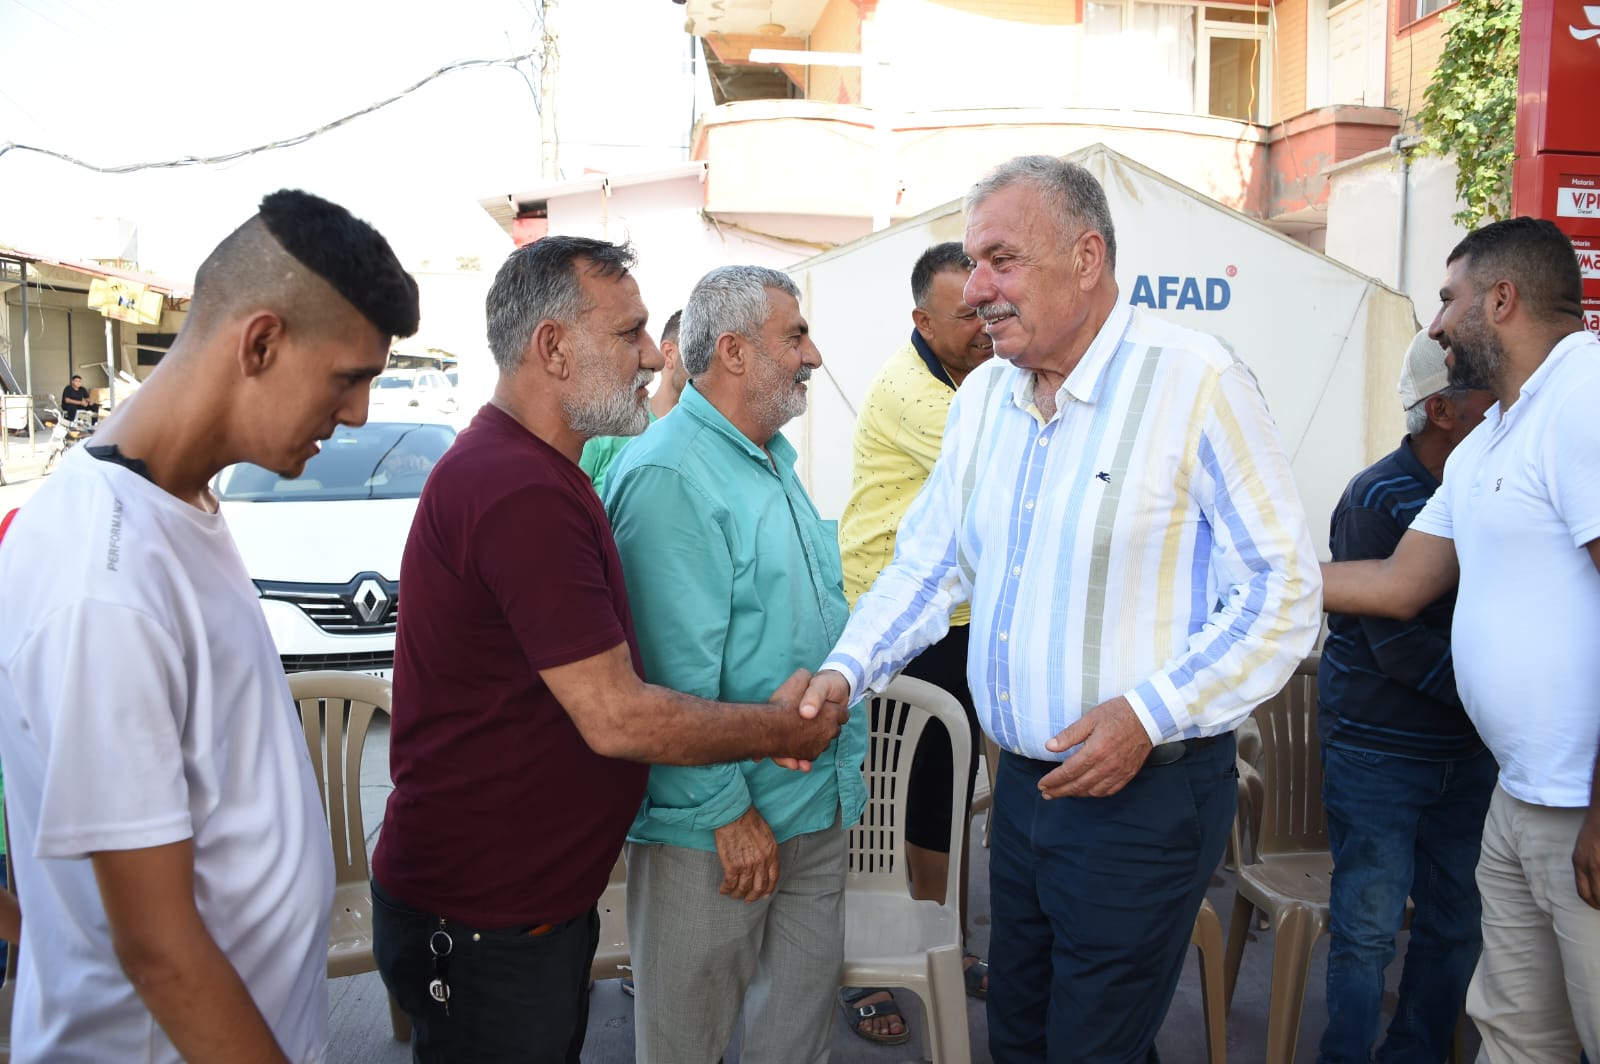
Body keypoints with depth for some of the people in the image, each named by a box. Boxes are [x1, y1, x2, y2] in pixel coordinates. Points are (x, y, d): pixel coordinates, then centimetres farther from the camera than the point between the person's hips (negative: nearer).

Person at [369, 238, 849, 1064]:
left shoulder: (524, 467, 9)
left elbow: (600, 679, 11)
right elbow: (616, 719, -25)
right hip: (481, 926, -10)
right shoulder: (521, 492, -27)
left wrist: (764, 712, 1)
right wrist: (782, 730, -11)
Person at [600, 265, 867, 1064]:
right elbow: (677, 671, -23)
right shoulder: (669, 474, -19)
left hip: (818, 803, 9)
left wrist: (848, 753, 18)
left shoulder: (773, 460, 12)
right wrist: (727, 809, -19)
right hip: (718, 824, -8)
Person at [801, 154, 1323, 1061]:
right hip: (1024, 783, 7)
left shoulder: (1196, 381, -14)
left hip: (1149, 795, -6)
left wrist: (1149, 713, -22)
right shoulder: (981, 397, 7)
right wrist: (848, 670, -3)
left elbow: (1285, 585, -14)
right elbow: (929, 564, 12)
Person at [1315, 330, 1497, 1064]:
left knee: (1455, 921, 13)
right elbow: (1398, 647, -19)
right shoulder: (1380, 498, -14)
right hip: (1379, 750, -6)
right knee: (1369, 926, 2)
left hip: (1465, 749, 6)